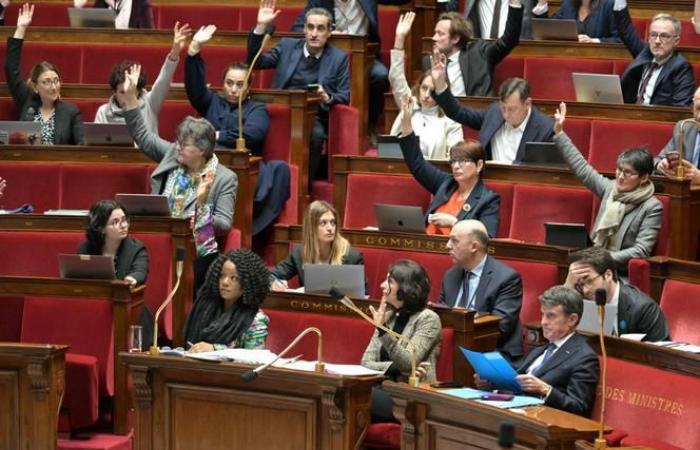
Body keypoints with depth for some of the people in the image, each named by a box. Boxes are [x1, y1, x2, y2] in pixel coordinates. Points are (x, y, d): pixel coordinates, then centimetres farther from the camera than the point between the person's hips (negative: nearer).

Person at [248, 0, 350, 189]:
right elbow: (254, 62, 4)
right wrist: (261, 27, -5)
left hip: (315, 117, -1)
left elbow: (345, 96, 5)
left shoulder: (339, 58, 7)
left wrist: (328, 98, -18)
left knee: (315, 134, -35)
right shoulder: (287, 46, 12)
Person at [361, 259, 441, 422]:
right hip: (386, 389, 6)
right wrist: (396, 367, -12)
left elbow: (408, 363, -14)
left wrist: (383, 330, -25)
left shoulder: (427, 318, -3)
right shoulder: (388, 317, 16)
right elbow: (366, 363, 7)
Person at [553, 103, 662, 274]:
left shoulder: (652, 207, -4)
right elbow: (582, 169, 21)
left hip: (622, 274, -5)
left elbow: (642, 250, -10)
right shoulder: (610, 189, 12)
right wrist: (559, 133, 22)